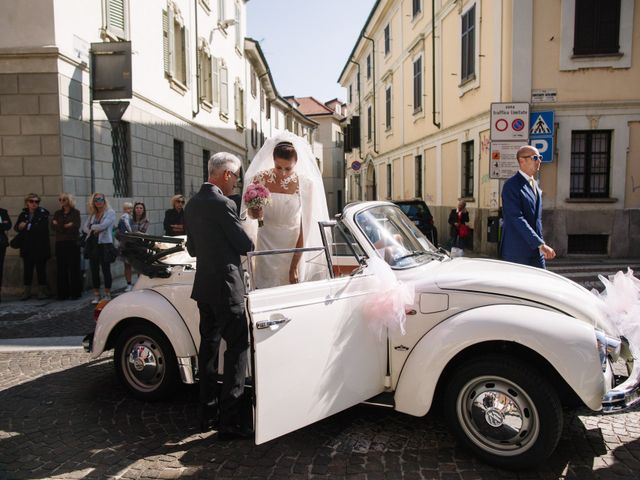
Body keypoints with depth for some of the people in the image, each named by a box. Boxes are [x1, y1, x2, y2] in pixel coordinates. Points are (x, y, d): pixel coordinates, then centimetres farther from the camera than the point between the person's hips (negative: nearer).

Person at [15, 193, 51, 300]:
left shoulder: (43, 213, -4)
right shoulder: (23, 214, 10)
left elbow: (43, 228, -16)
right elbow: (16, 227, 6)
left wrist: (27, 226, -14)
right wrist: (19, 226, -14)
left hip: (40, 247, -4)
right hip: (27, 247, 4)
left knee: (41, 269, 1)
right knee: (27, 269, 7)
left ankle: (42, 291, 10)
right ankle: (27, 292, 14)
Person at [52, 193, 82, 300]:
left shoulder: (75, 212, 3)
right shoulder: (57, 213, 15)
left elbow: (76, 227, -9)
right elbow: (53, 226, 1)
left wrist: (60, 226, -10)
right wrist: (67, 226, -13)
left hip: (72, 243, -4)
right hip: (60, 244, 4)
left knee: (74, 268, -2)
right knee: (61, 269, 2)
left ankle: (75, 292, 3)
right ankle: (63, 293, 7)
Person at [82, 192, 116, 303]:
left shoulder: (110, 212, -3)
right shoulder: (92, 214, 14)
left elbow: (103, 226, -16)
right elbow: (84, 227, 11)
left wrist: (92, 227, 1)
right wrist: (93, 231, -9)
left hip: (105, 244, -5)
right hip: (92, 244, 5)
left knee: (106, 270, 1)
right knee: (94, 270, 7)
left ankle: (107, 294, 12)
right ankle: (96, 295, 16)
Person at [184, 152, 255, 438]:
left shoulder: (192, 204, 10)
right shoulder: (222, 204, -17)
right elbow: (245, 245, -11)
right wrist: (247, 245, 10)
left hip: (203, 286, 9)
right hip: (226, 286, -9)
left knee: (208, 346, 14)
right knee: (237, 347, -2)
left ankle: (207, 413, 25)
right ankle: (231, 420, 0)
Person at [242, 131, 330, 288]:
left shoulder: (306, 184, -12)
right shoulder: (260, 179, -8)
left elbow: (305, 227, -11)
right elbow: (250, 213, 8)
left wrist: (295, 266, -12)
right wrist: (254, 214, -17)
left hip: (295, 247, -1)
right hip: (267, 245, 1)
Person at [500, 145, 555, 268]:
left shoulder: (534, 184, 16)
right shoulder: (511, 185, -13)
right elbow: (517, 219, -22)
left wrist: (541, 244, 16)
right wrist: (541, 244, -25)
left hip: (535, 250, 8)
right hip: (517, 252, -8)